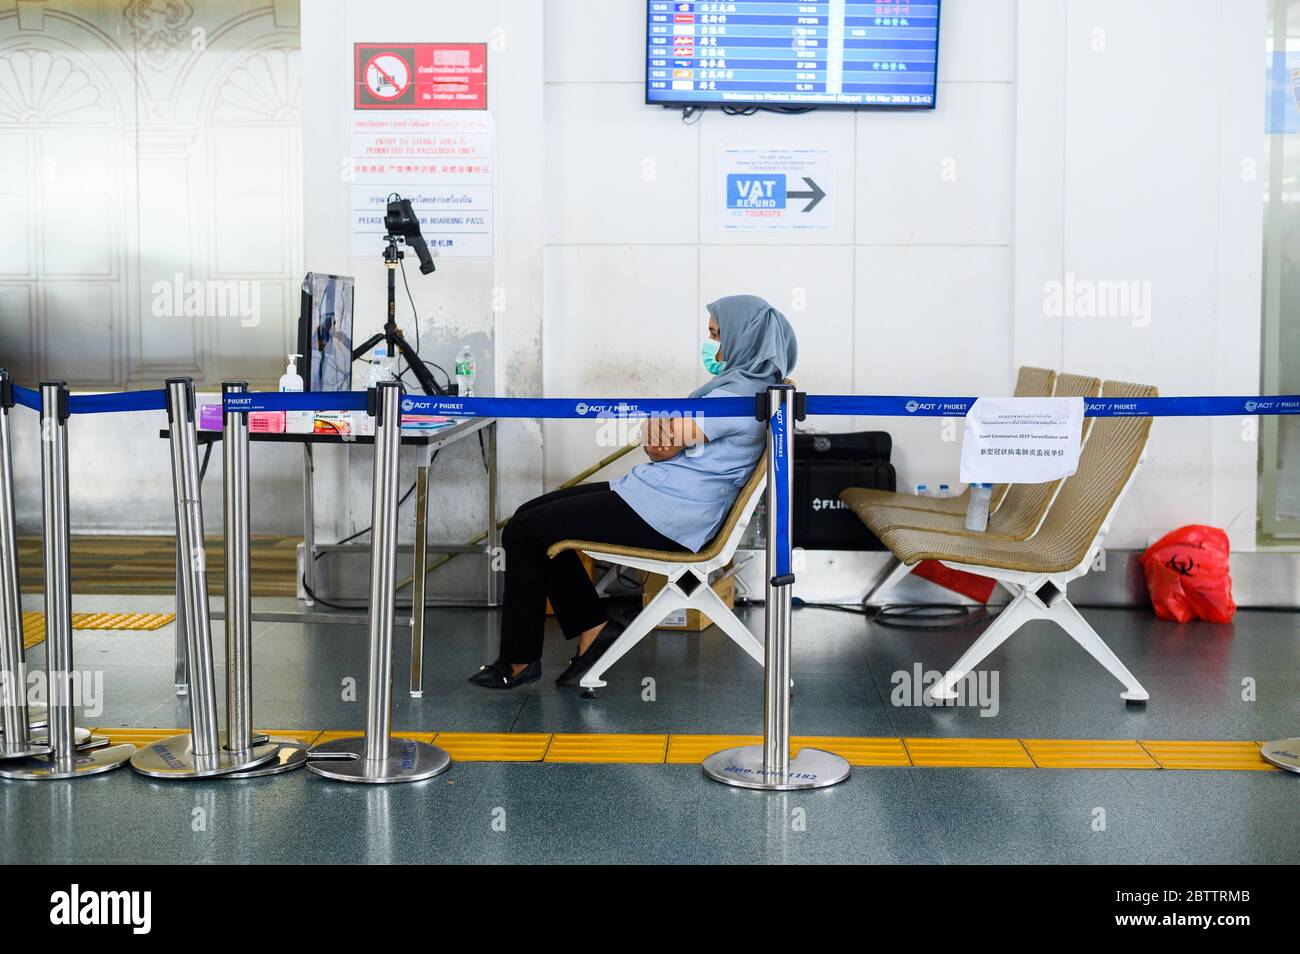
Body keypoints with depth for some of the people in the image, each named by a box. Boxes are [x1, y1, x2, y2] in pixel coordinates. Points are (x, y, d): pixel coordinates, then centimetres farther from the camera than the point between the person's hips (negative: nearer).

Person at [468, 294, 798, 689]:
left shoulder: (740, 394, -18)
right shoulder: (744, 384, 16)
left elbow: (661, 449, -18)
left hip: (663, 515, -11)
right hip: (660, 494, 11)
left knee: (524, 533, -7)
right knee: (531, 514, 10)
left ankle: (519, 661, 4)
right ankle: (593, 628, 9)